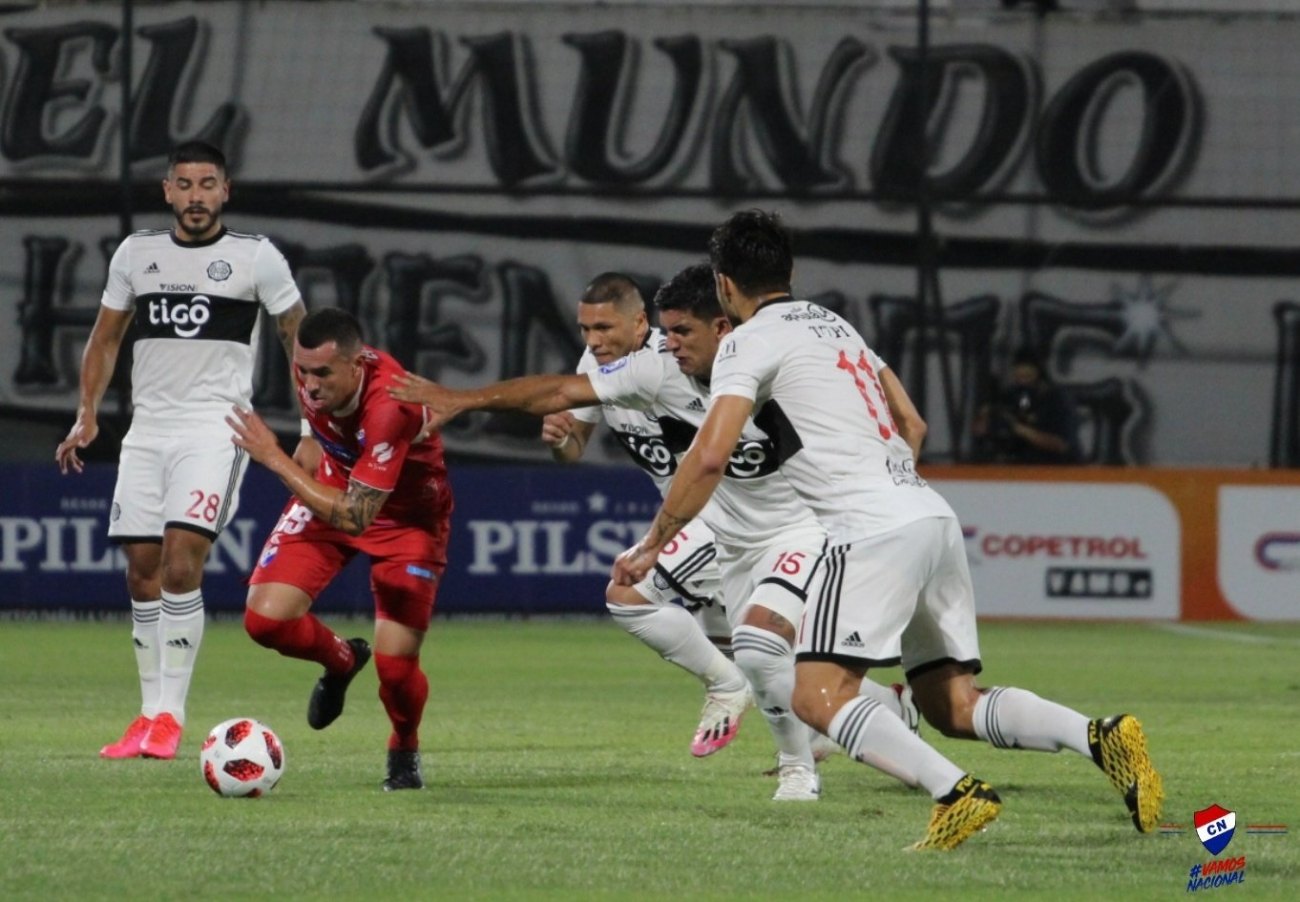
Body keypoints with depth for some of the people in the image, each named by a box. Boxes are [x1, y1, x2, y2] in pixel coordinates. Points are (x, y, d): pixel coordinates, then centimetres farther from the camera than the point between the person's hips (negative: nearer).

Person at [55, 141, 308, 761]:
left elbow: (300, 341, 6)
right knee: (142, 571, 4)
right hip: (147, 427, 5)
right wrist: (87, 414, 9)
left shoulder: (256, 257, 0)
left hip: (217, 427, -5)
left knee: (180, 563, -18)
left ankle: (171, 714, -13)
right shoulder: (136, 254, 10)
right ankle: (150, 713, 14)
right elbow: (105, 338, 19)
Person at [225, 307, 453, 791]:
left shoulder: (390, 406, -40)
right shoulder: (311, 367, -20)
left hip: (406, 514, -5)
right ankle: (341, 660, 21)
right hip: (334, 488, 5)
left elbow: (353, 517, -40)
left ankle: (404, 751, 24)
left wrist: (275, 460, -39)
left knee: (395, 667, -12)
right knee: (265, 618, -14)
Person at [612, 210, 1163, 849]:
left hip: (874, 528, -9)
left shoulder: (751, 341, 0)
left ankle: (957, 794, -27)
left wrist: (651, 545, -2)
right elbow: (913, 425, 31)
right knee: (954, 705, 9)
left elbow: (710, 456, -11)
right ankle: (1100, 737, -9)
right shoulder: (834, 323, 25)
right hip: (933, 515, 9)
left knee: (818, 696, -12)